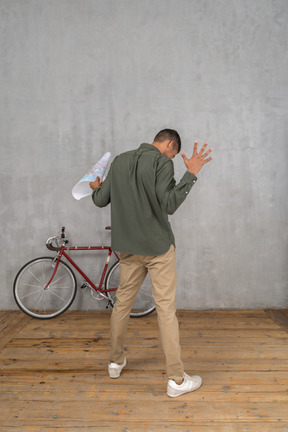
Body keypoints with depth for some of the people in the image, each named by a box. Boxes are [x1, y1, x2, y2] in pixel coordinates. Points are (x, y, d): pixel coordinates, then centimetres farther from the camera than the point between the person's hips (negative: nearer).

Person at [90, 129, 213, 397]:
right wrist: (191, 174, -15)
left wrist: (95, 188, 33)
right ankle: (176, 379, 7)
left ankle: (115, 362, 33)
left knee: (122, 302, 17)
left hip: (127, 247, 6)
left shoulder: (120, 161, 9)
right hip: (158, 247, -6)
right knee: (166, 309, -1)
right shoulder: (162, 162, -10)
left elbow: (100, 201, 11)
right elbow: (168, 205, -21)